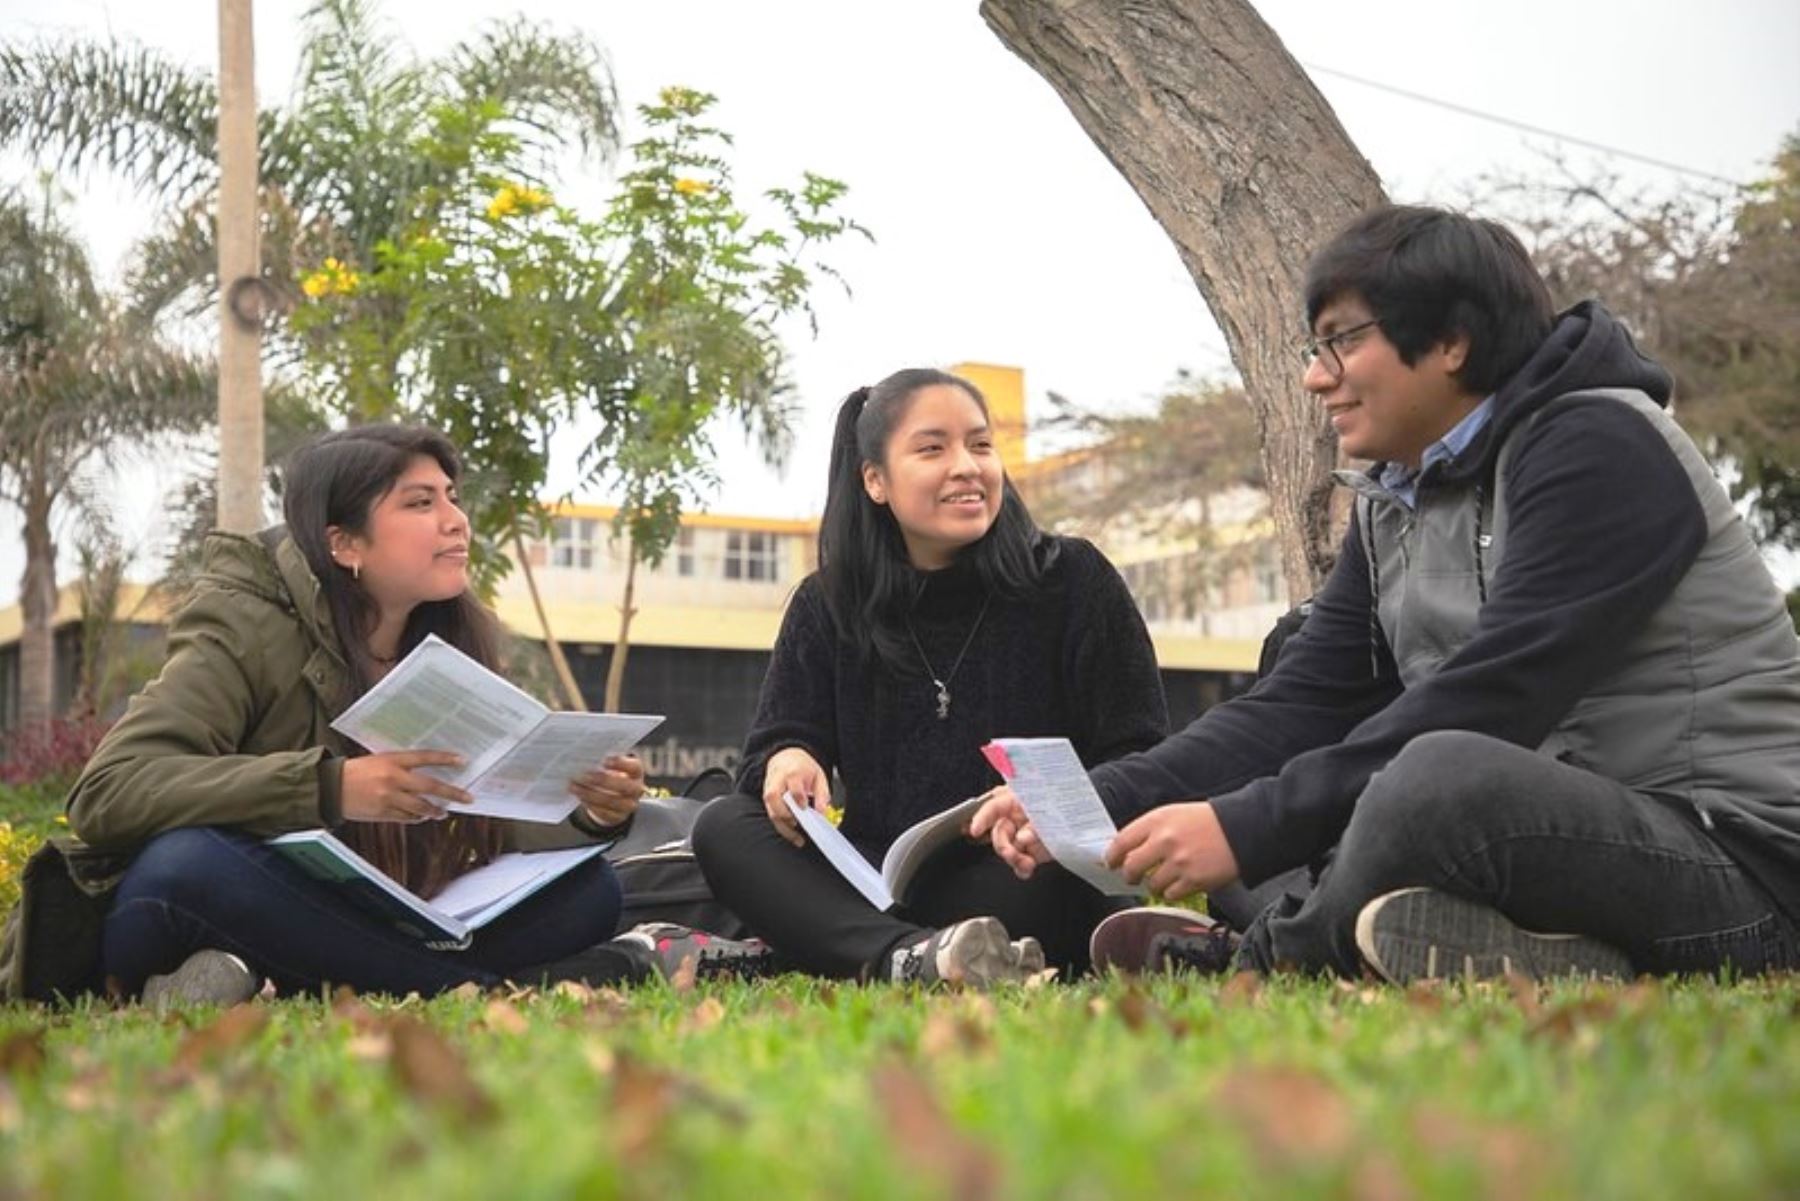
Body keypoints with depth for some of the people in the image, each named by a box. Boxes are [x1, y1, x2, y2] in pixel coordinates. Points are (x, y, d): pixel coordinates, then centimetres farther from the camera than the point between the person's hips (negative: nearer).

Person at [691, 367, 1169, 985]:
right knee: (723, 828, -21)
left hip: (1031, 886, -3)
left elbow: (1143, 765, -2)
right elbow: (778, 741, 7)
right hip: (882, 892, 3)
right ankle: (911, 958, -45)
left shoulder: (1073, 580, 2)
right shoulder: (825, 606, 10)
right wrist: (787, 761, -19)